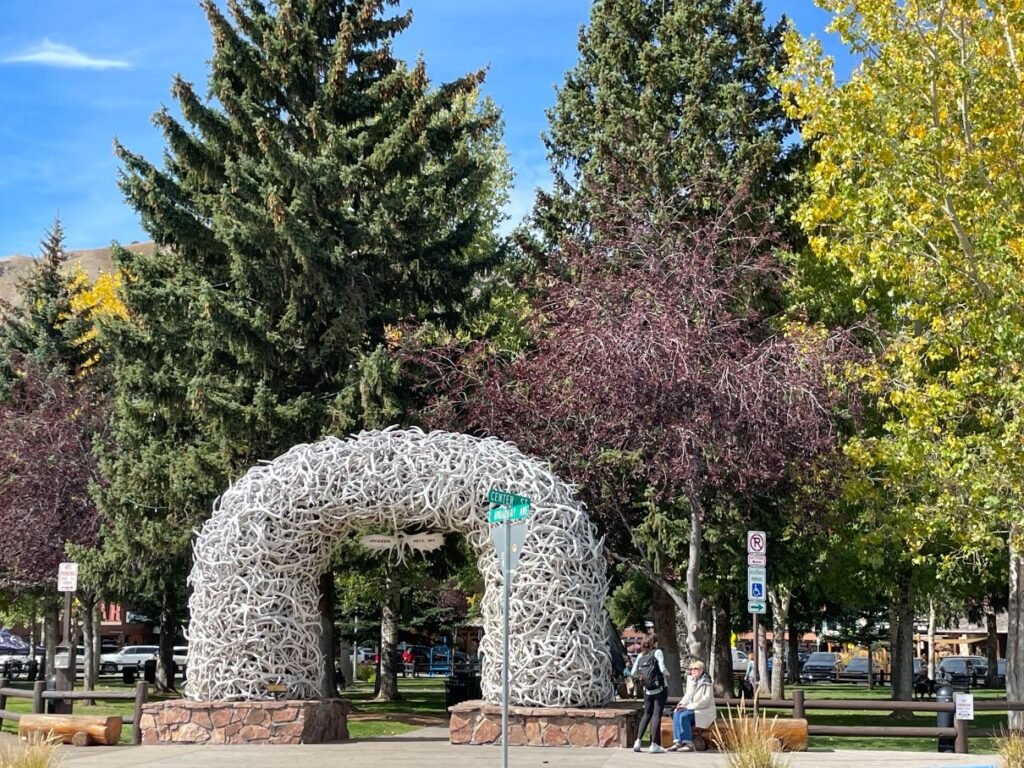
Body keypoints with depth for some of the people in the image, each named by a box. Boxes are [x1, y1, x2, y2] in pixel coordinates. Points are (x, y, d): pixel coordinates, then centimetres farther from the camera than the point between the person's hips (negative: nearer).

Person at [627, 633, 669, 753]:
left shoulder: (640, 656, 4)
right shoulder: (657, 652, -8)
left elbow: (633, 674, 1)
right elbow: (662, 669, -18)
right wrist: (667, 673, 3)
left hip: (647, 690, 4)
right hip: (660, 689, -4)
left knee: (647, 714, 16)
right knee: (656, 714, -2)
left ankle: (638, 741, 7)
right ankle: (654, 745, -6)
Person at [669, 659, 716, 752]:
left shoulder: (706, 683, -8)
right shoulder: (691, 680, 14)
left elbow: (706, 700, -17)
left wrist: (689, 706, -21)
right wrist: (682, 703, -2)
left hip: (704, 711, -7)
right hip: (691, 709, 7)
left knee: (684, 715, -30)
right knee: (676, 714, -22)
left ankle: (688, 743, -30)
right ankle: (677, 742, -26)